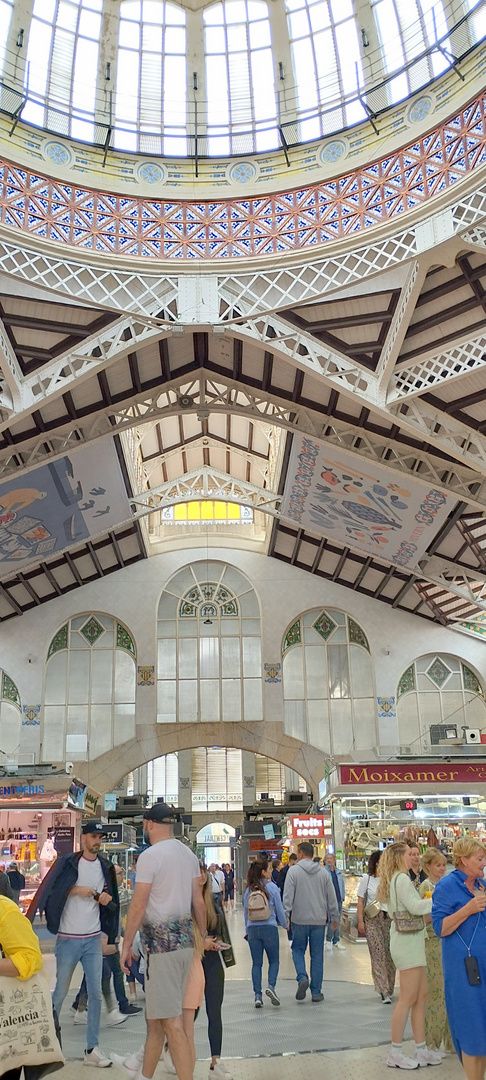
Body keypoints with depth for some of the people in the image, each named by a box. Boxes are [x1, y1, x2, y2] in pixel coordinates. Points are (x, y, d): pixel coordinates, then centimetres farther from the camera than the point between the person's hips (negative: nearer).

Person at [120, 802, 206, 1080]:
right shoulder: (188, 854, 10)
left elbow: (138, 906, -12)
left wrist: (127, 944, -4)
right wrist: (204, 937, 20)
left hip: (161, 942, -8)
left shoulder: (150, 856, -12)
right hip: (186, 940, 8)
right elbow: (199, 901, 12)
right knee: (156, 1016, 20)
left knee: (172, 1021, -5)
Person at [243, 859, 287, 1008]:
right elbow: (279, 909, 0)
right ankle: (271, 986, -8)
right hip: (269, 928, -3)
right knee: (274, 960, 12)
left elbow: (245, 911, 10)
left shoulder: (248, 890, 4)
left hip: (252, 929, 3)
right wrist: (285, 925, 16)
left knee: (256, 963, 9)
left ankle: (257, 995, 5)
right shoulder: (272, 887, -6)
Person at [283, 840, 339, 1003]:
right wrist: (334, 918, 17)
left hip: (299, 920, -2)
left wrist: (285, 916, -7)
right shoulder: (323, 872, 5)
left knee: (298, 950, 14)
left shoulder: (294, 870, -5)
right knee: (317, 955, 9)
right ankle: (316, 992, 12)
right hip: (319, 920, 3)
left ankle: (302, 977, -8)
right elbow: (332, 897, 9)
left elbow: (288, 895, -10)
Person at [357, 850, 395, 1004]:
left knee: (390, 954, 0)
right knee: (378, 955, -5)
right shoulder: (367, 878, 4)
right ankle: (385, 991, -3)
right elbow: (361, 901, 6)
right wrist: (360, 921, 0)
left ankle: (388, 989, 15)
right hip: (372, 919, -1)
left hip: (390, 918, 1)